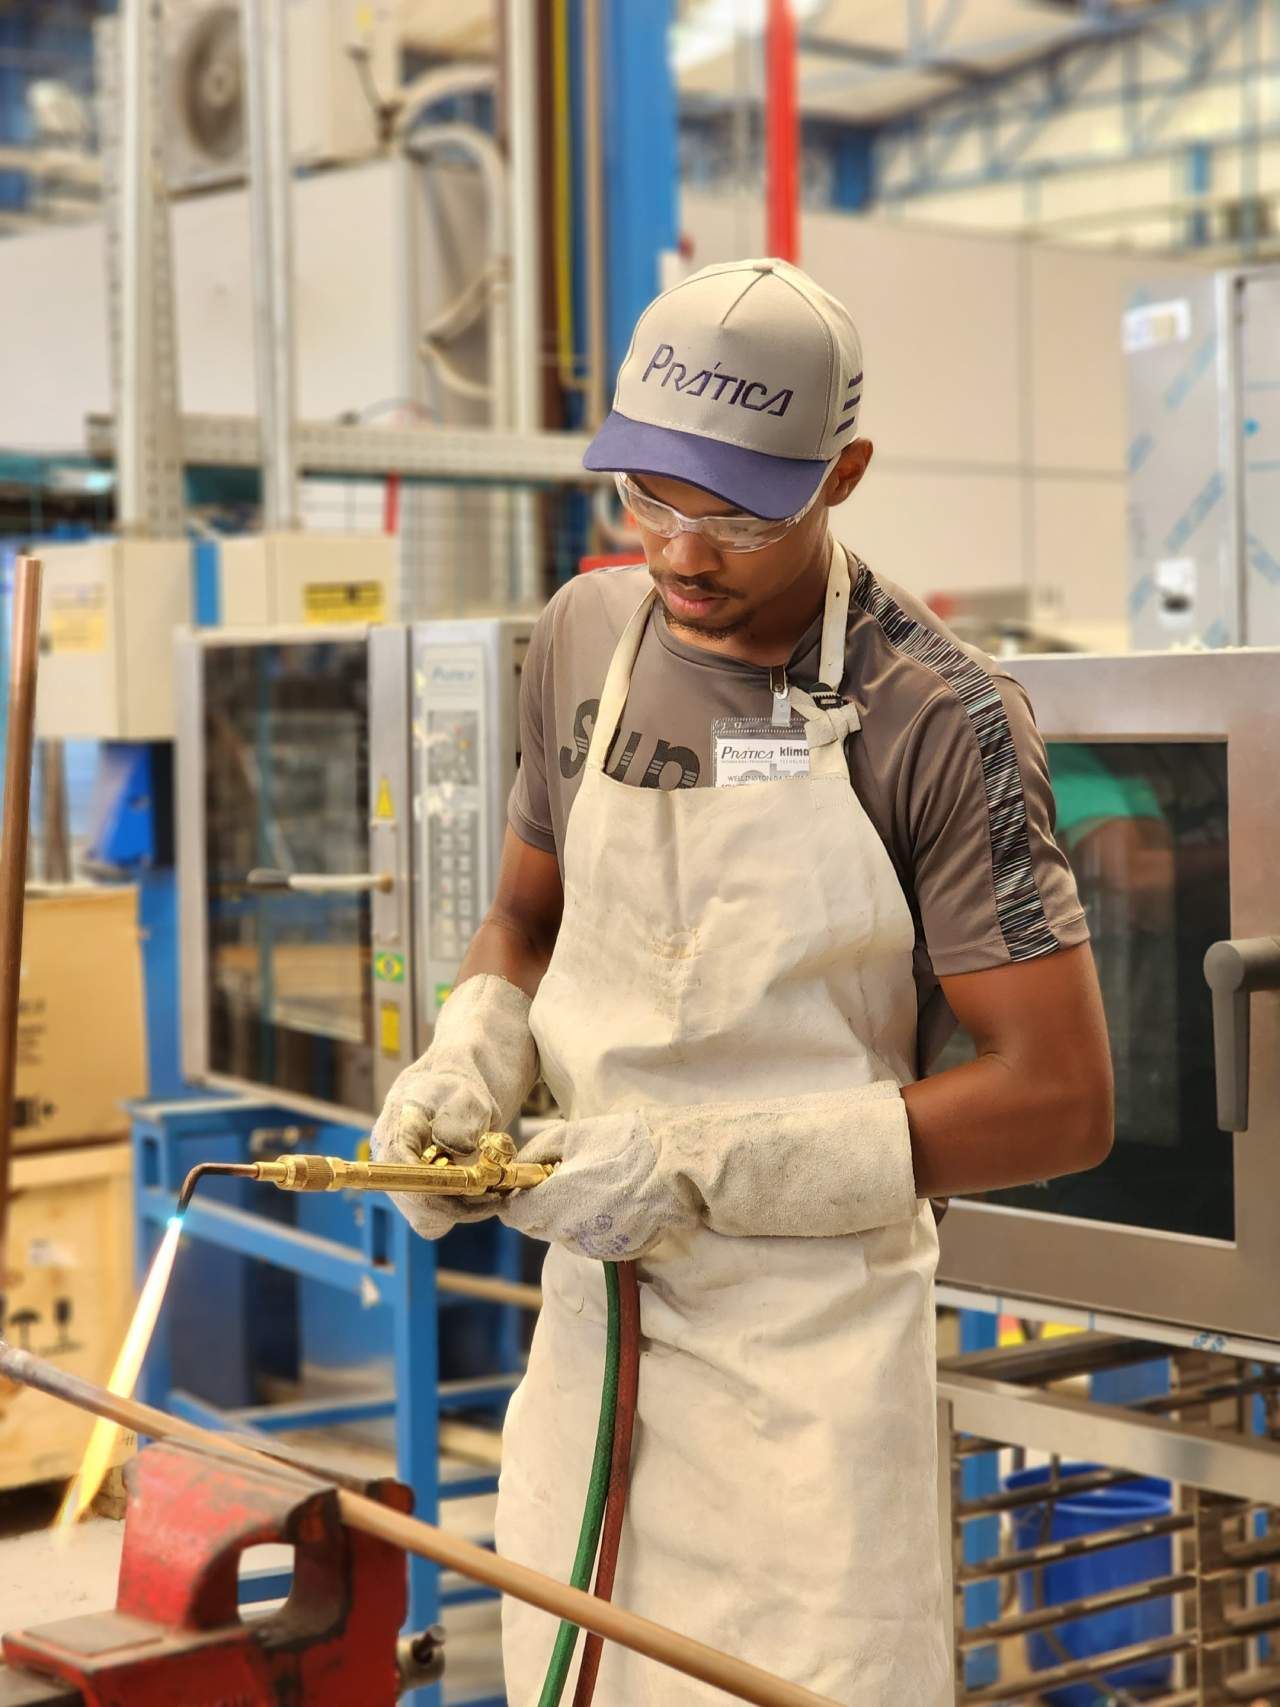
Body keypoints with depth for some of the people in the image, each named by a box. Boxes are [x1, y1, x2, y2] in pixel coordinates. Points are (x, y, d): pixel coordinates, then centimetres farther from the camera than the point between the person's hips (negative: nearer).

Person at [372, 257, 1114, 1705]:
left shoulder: (935, 720, -14)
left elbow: (1060, 1102, -15)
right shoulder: (584, 637, 4)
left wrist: (703, 1166, -19)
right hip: (590, 1309, 5)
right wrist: (465, 1070, -3)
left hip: (809, 1332, -5)